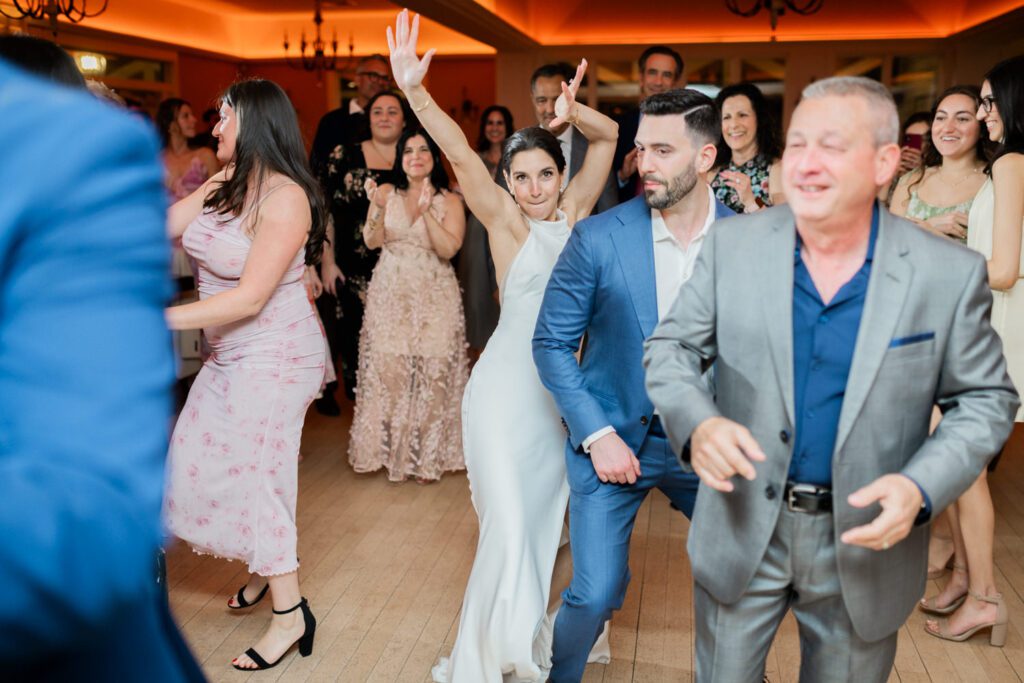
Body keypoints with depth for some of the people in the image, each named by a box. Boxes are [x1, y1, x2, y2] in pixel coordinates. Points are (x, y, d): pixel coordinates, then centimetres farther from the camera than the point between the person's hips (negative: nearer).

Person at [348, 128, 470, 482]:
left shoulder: (450, 201, 2)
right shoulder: (387, 193, 6)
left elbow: (448, 248, -11)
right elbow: (372, 242, -3)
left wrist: (427, 210, -20)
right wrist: (378, 209, -19)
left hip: (434, 298, -1)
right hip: (390, 295, 1)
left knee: (432, 374, -1)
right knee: (388, 372, 0)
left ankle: (428, 456, 13)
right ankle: (390, 449, 16)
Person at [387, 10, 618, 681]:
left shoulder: (571, 212, 6)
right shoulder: (507, 220, -5)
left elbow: (608, 137, 11)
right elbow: (461, 155, -20)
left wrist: (571, 113, -8)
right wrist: (414, 91, -31)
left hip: (562, 389, 5)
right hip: (507, 388, -5)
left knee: (545, 519, 16)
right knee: (509, 524, -4)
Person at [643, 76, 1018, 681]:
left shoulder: (951, 274, -10)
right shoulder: (733, 244, -8)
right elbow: (672, 347, -2)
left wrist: (921, 487, -19)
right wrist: (697, 422, -23)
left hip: (867, 544, 0)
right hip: (743, 530, 1)